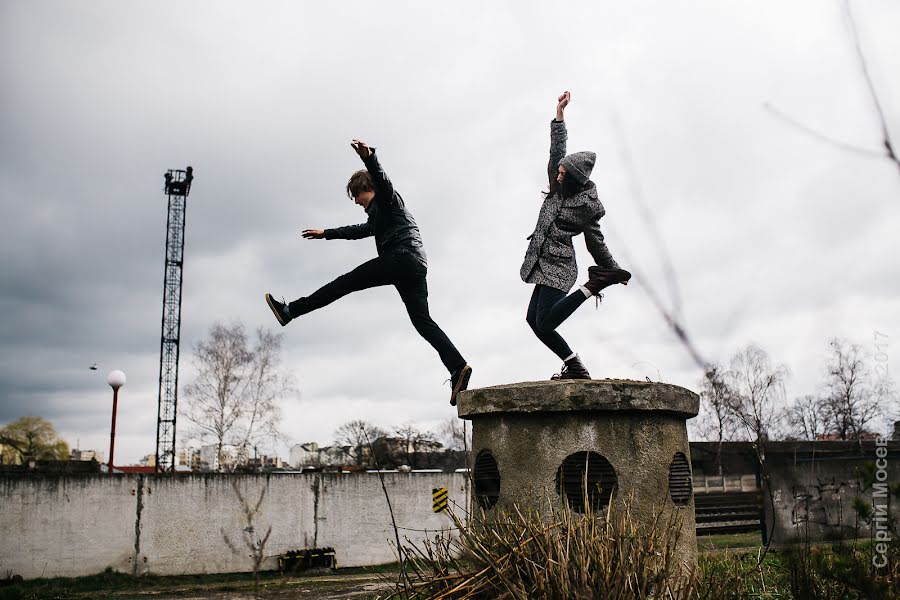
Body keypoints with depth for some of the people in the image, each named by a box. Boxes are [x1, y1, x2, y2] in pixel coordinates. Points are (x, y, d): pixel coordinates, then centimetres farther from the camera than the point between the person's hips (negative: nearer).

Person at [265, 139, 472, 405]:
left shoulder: (387, 198, 11)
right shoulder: (379, 214, 40)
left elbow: (381, 179, -14)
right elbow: (358, 231, 51)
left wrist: (368, 156, -33)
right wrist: (326, 233, 55)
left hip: (401, 257, -9)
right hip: (416, 267, 9)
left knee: (347, 282, -9)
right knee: (423, 322, 1)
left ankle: (290, 311, -10)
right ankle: (458, 366, -12)